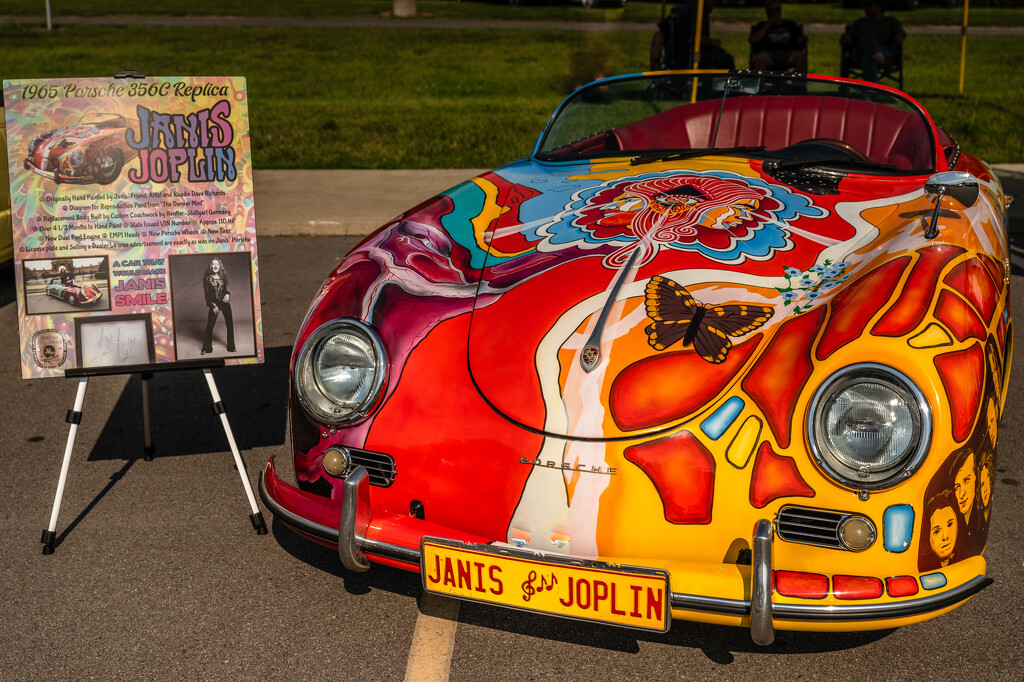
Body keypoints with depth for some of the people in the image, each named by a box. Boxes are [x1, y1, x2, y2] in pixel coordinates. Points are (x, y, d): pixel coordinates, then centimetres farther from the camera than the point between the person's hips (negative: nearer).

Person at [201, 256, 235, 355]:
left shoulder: (222, 277, 5)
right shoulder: (207, 278, -5)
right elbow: (207, 294, -5)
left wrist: (228, 294, -7)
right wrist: (213, 306, -11)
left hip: (225, 302, 3)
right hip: (214, 304, -3)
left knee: (230, 324, 3)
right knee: (209, 326, -2)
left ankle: (231, 347, 16)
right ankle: (206, 348, 10)